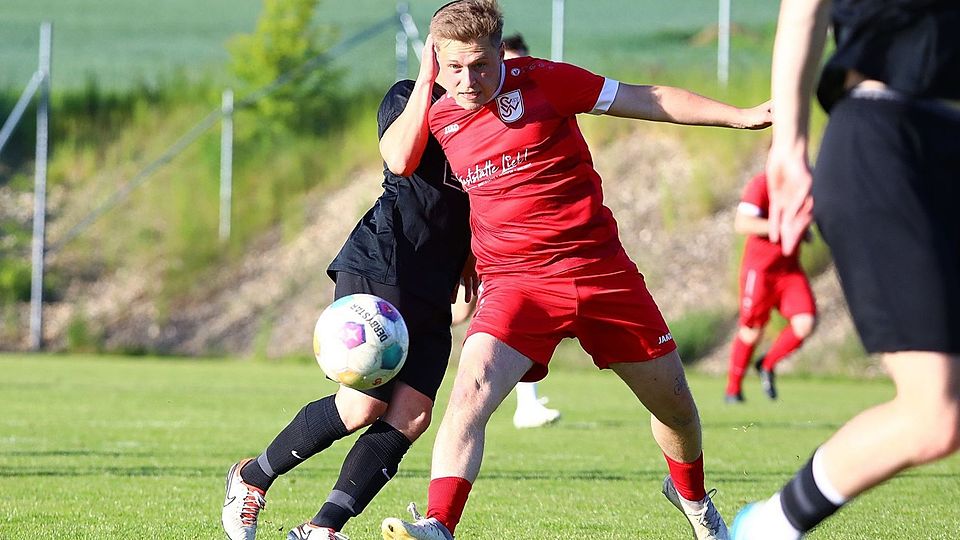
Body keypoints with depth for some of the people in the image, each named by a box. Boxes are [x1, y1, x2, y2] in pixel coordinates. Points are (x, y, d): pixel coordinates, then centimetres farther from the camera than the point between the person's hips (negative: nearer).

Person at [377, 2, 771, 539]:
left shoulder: (538, 80, -8)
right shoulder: (439, 116, 4)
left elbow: (647, 100, -4)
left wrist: (740, 116, -7)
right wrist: (425, 84, 1)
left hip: (602, 270, 0)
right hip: (515, 282, 0)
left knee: (674, 404, 13)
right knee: (471, 391, -27)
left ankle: (692, 495, 43)